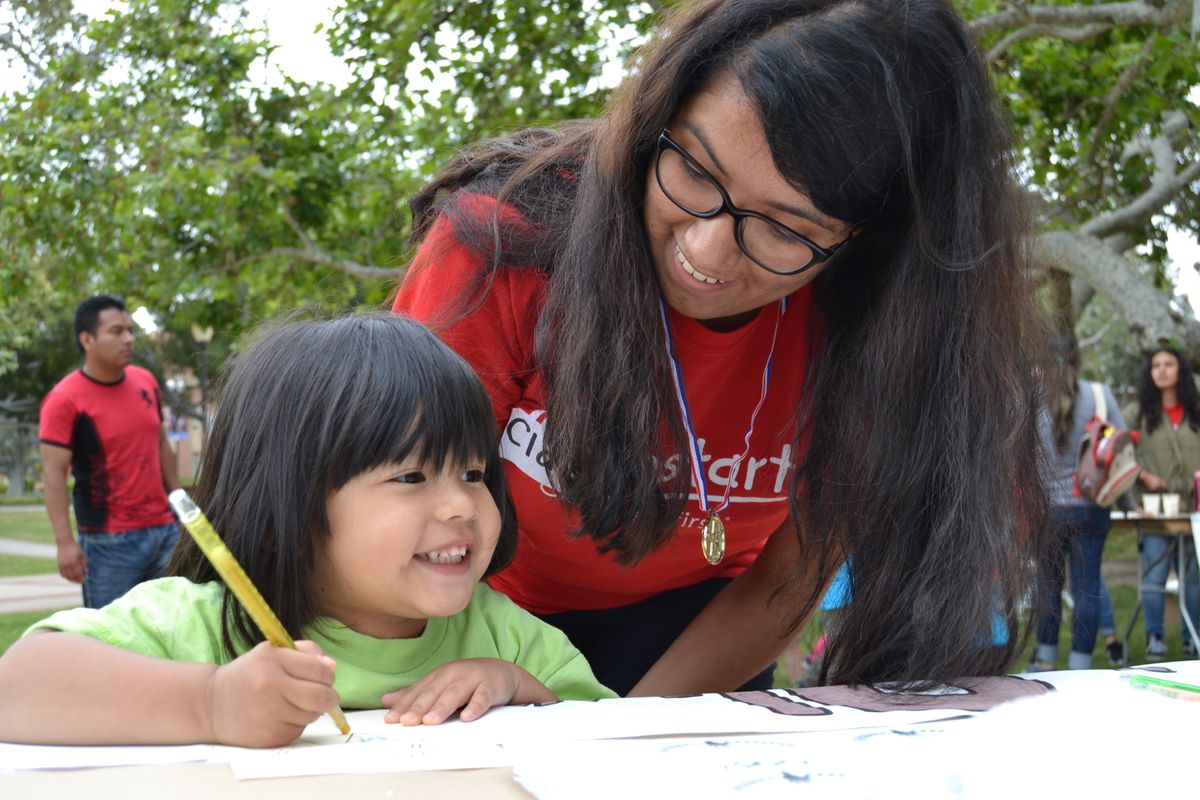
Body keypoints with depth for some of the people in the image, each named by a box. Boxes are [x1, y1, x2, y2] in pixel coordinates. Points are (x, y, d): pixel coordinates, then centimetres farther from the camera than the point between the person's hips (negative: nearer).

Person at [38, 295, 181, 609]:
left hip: (164, 530, 6)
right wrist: (65, 543, -20)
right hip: (108, 541, -6)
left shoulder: (146, 382, 8)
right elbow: (53, 473, -13)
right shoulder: (65, 400, -11)